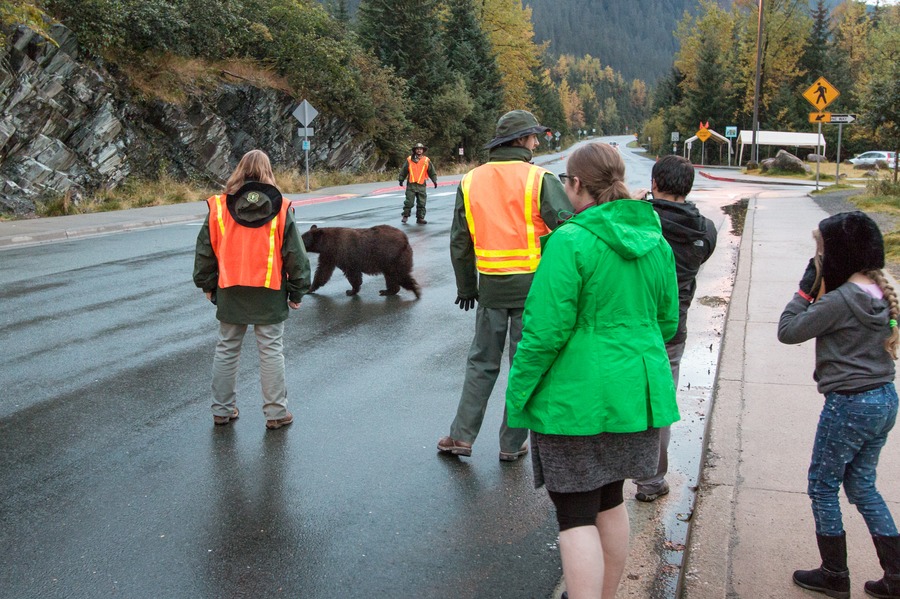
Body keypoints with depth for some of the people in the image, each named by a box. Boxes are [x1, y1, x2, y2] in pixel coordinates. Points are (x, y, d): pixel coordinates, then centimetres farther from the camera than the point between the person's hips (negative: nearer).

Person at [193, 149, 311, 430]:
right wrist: (296, 291, 7)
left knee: (226, 350, 15)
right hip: (270, 294, -2)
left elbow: (205, 251, 5)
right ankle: (276, 413, 12)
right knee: (271, 352, 7)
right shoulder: (280, 210, -6)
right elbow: (295, 255, -3)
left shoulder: (219, 208, -3)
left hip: (230, 293, 2)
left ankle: (222, 409, 23)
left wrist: (207, 285, 18)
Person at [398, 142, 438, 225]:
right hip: (411, 185, -1)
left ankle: (420, 218, 11)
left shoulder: (426, 160, 5)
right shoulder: (409, 160, 3)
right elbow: (404, 171, 9)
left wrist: (434, 180, 3)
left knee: (421, 203, 4)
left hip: (421, 185, 1)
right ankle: (405, 216, 10)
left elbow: (432, 172, 9)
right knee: (409, 202, -2)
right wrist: (401, 179, 9)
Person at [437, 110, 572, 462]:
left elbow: (460, 242, 10)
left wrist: (466, 287, 19)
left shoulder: (471, 181, 5)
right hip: (533, 287, -3)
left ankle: (462, 436, 17)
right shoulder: (538, 179, -9)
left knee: (481, 363, 17)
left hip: (491, 287, 4)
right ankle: (512, 444, 17)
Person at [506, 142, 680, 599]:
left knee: (575, 515, 2)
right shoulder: (655, 241, 5)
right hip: (635, 395, 7)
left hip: (577, 398, -7)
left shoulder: (571, 242, -17)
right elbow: (667, 322, 12)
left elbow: (546, 330, -19)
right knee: (610, 501, 21)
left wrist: (517, 394, -9)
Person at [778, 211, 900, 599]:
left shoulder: (841, 300, -22)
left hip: (849, 405, -8)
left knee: (822, 486, 9)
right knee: (862, 486, 20)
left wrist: (806, 288, -9)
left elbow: (787, 331, -15)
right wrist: (819, 290, 1)